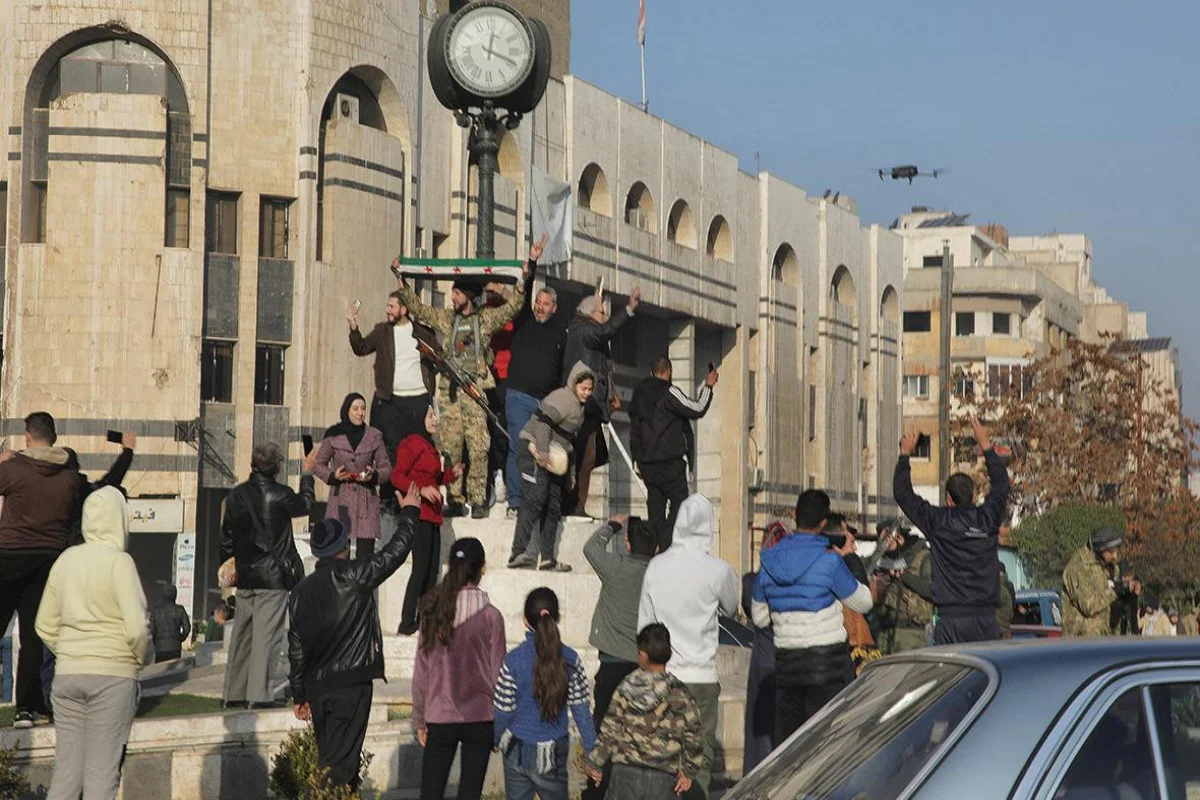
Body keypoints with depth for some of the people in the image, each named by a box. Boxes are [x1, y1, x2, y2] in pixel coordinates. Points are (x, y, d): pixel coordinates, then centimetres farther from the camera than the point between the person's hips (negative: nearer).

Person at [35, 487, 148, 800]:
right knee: (102, 773, -1)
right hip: (113, 674, -5)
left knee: (65, 770, 8)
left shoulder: (65, 559, 7)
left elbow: (45, 626, 11)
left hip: (67, 673, 5)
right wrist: (139, 659, 3)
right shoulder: (119, 562, -10)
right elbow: (136, 629, -15)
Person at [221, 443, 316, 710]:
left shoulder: (236, 495, 2)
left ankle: (232, 693, 16)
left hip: (245, 577, 5)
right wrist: (307, 474, 25)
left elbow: (226, 536, 9)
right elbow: (305, 505, 10)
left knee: (242, 635, 12)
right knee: (266, 635, -5)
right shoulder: (280, 494, -12)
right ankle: (259, 694, -7)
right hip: (274, 577, -5)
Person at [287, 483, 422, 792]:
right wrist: (410, 512, 18)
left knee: (328, 759, 16)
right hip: (351, 685, -6)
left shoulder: (300, 591, 8)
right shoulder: (354, 576, -8)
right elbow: (394, 552, 2)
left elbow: (295, 649, 11)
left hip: (316, 688, 6)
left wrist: (299, 695, 18)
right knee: (339, 766, -9)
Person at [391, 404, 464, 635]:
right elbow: (397, 476, -13)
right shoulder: (411, 443, -7)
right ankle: (407, 623, -11)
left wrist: (451, 473, 10)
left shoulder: (430, 446, 20)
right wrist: (421, 490, -24)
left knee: (431, 572, 8)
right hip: (419, 513, -9)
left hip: (432, 515, 9)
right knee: (421, 568, -13)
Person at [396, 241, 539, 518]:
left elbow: (513, 306, 2)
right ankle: (455, 500, 3)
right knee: (451, 448, 0)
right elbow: (417, 308, 21)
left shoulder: (486, 318, 8)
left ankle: (478, 500, -6)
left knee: (478, 447, -8)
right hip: (449, 390, 3)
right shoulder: (445, 318, 17)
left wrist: (528, 269, -6)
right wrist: (402, 281, 18)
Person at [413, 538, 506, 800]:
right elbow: (497, 675, -4)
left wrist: (419, 719, 11)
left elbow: (421, 673, 2)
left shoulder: (433, 613, -2)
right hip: (480, 717, -1)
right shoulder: (490, 616, -8)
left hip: (439, 719, 1)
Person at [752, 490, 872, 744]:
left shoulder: (769, 561, 4)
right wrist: (843, 559, 10)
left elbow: (759, 618, 14)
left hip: (786, 663, 5)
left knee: (785, 740, 9)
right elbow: (863, 603, 2)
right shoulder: (829, 561, -12)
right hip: (827, 661, -5)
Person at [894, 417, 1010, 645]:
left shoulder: (938, 522, -4)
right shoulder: (987, 519, 3)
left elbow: (903, 493, 9)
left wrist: (905, 454, 20)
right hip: (986, 617, 3)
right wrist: (986, 445, 33)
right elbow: (1001, 483, 23)